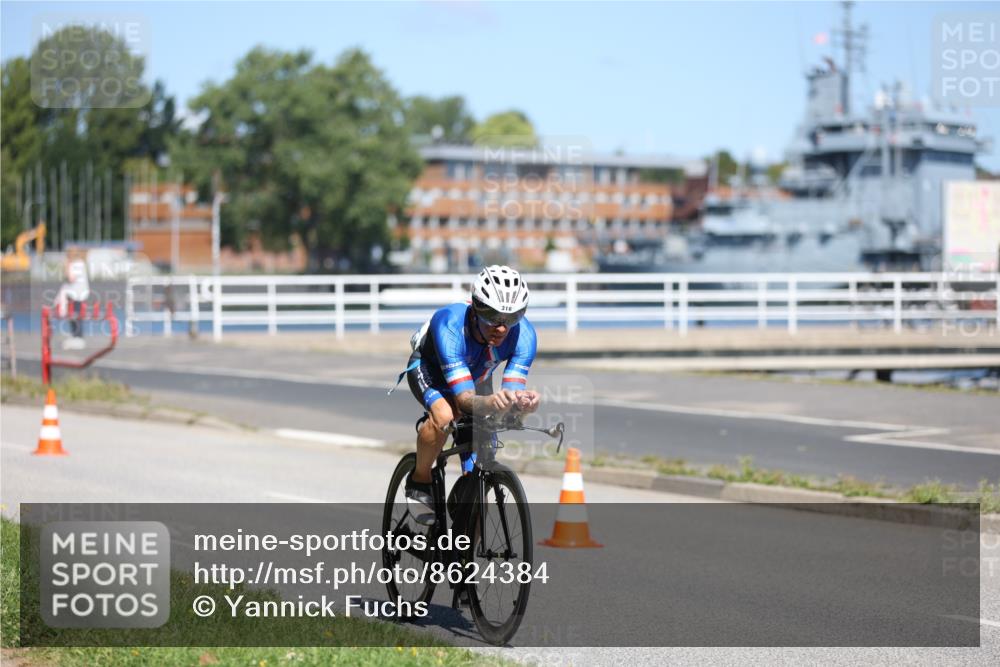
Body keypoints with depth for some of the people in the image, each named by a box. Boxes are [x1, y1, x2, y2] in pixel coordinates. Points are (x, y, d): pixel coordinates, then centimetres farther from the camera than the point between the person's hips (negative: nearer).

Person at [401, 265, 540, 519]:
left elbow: (513, 390, -34)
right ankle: (419, 481, -11)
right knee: (445, 416, -36)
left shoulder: (524, 334, -32)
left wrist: (523, 402, -58)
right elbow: (465, 398, -45)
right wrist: (491, 402, -67)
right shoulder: (449, 324, -42)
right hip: (429, 368, -4)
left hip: (476, 377, 4)